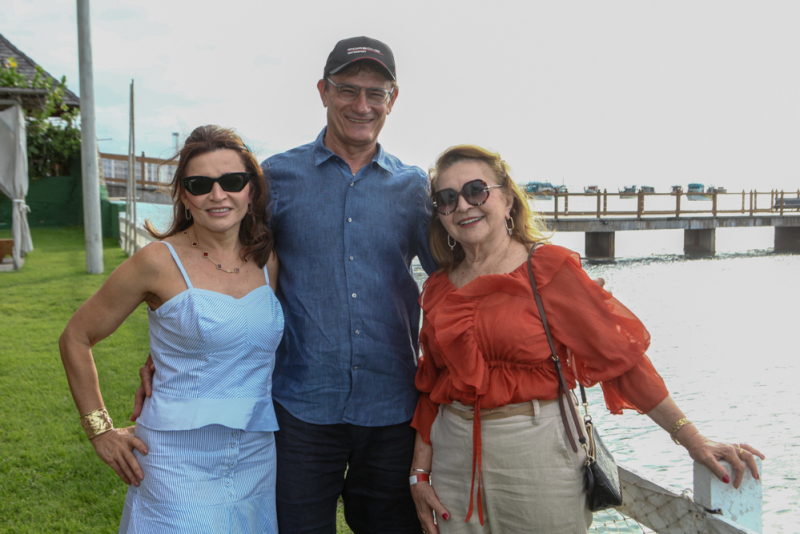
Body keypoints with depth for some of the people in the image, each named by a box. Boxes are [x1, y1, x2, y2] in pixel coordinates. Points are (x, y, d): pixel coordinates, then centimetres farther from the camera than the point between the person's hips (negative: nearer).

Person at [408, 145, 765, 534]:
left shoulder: (548, 268, -8)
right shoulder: (438, 289, 6)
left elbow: (619, 353, -10)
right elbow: (430, 388, 10)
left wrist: (691, 439, -10)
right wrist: (420, 471, 5)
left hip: (536, 453, -4)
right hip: (455, 455, 4)